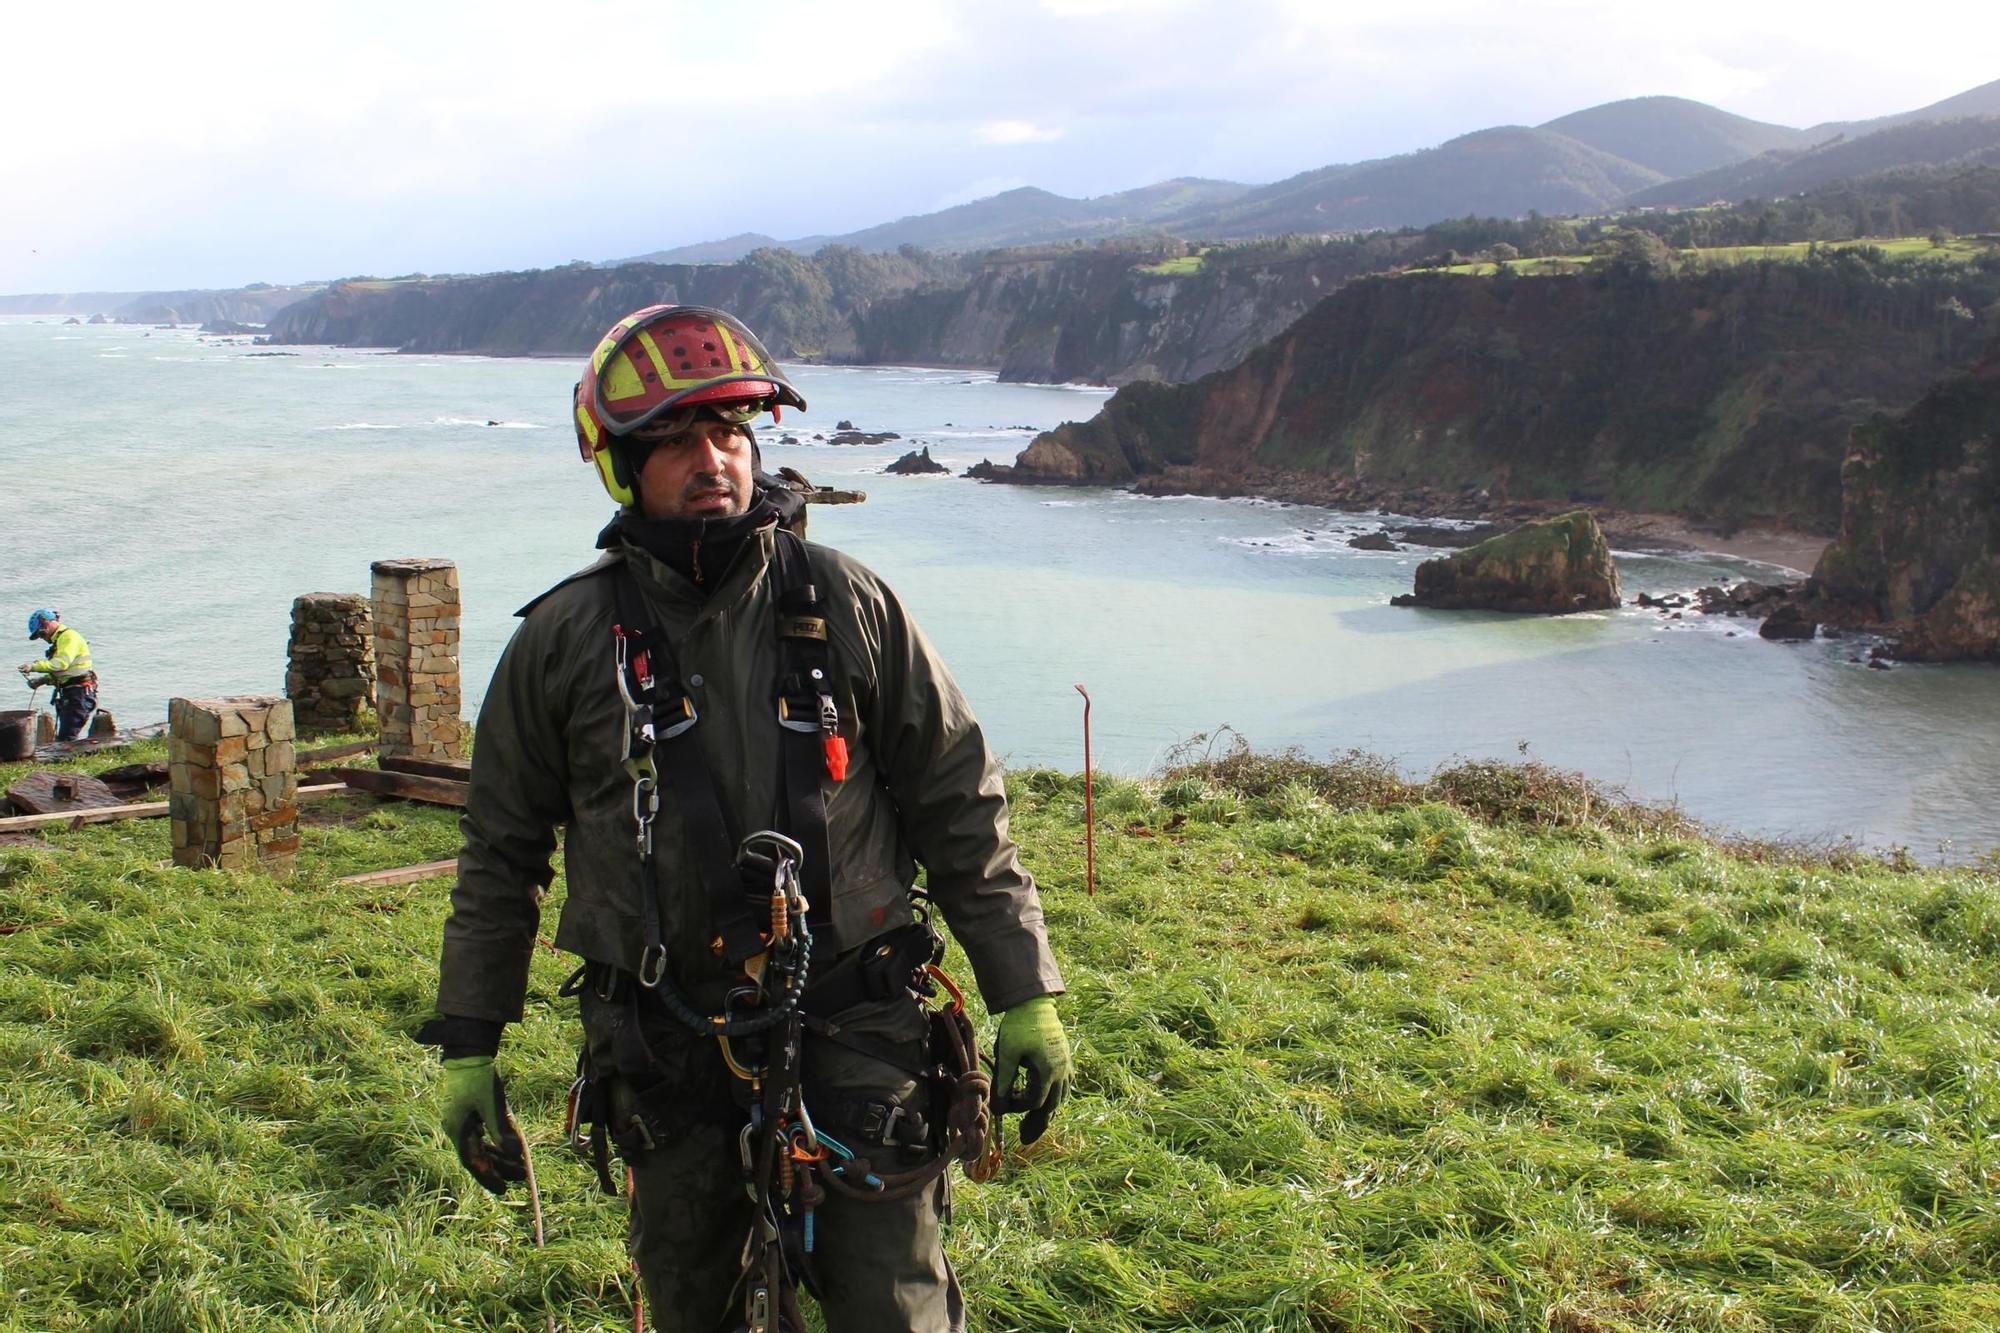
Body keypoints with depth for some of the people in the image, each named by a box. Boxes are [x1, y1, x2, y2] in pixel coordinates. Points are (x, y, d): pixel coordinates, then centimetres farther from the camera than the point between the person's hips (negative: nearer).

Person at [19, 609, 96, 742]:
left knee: (68, 738, -16)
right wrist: (42, 680, 13)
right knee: (62, 737, 9)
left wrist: (35, 666, -31)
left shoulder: (69, 636, -10)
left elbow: (62, 663, -26)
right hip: (68, 694, 11)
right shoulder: (59, 640, 23)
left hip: (79, 693, -11)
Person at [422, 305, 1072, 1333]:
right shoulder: (562, 642, -1)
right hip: (665, 1052, 1)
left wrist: (1027, 1000, 0)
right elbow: (500, 856, 9)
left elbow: (962, 812, 2)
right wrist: (467, 1049, 9)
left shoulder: (847, 607, -2)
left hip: (850, 1034, -1)